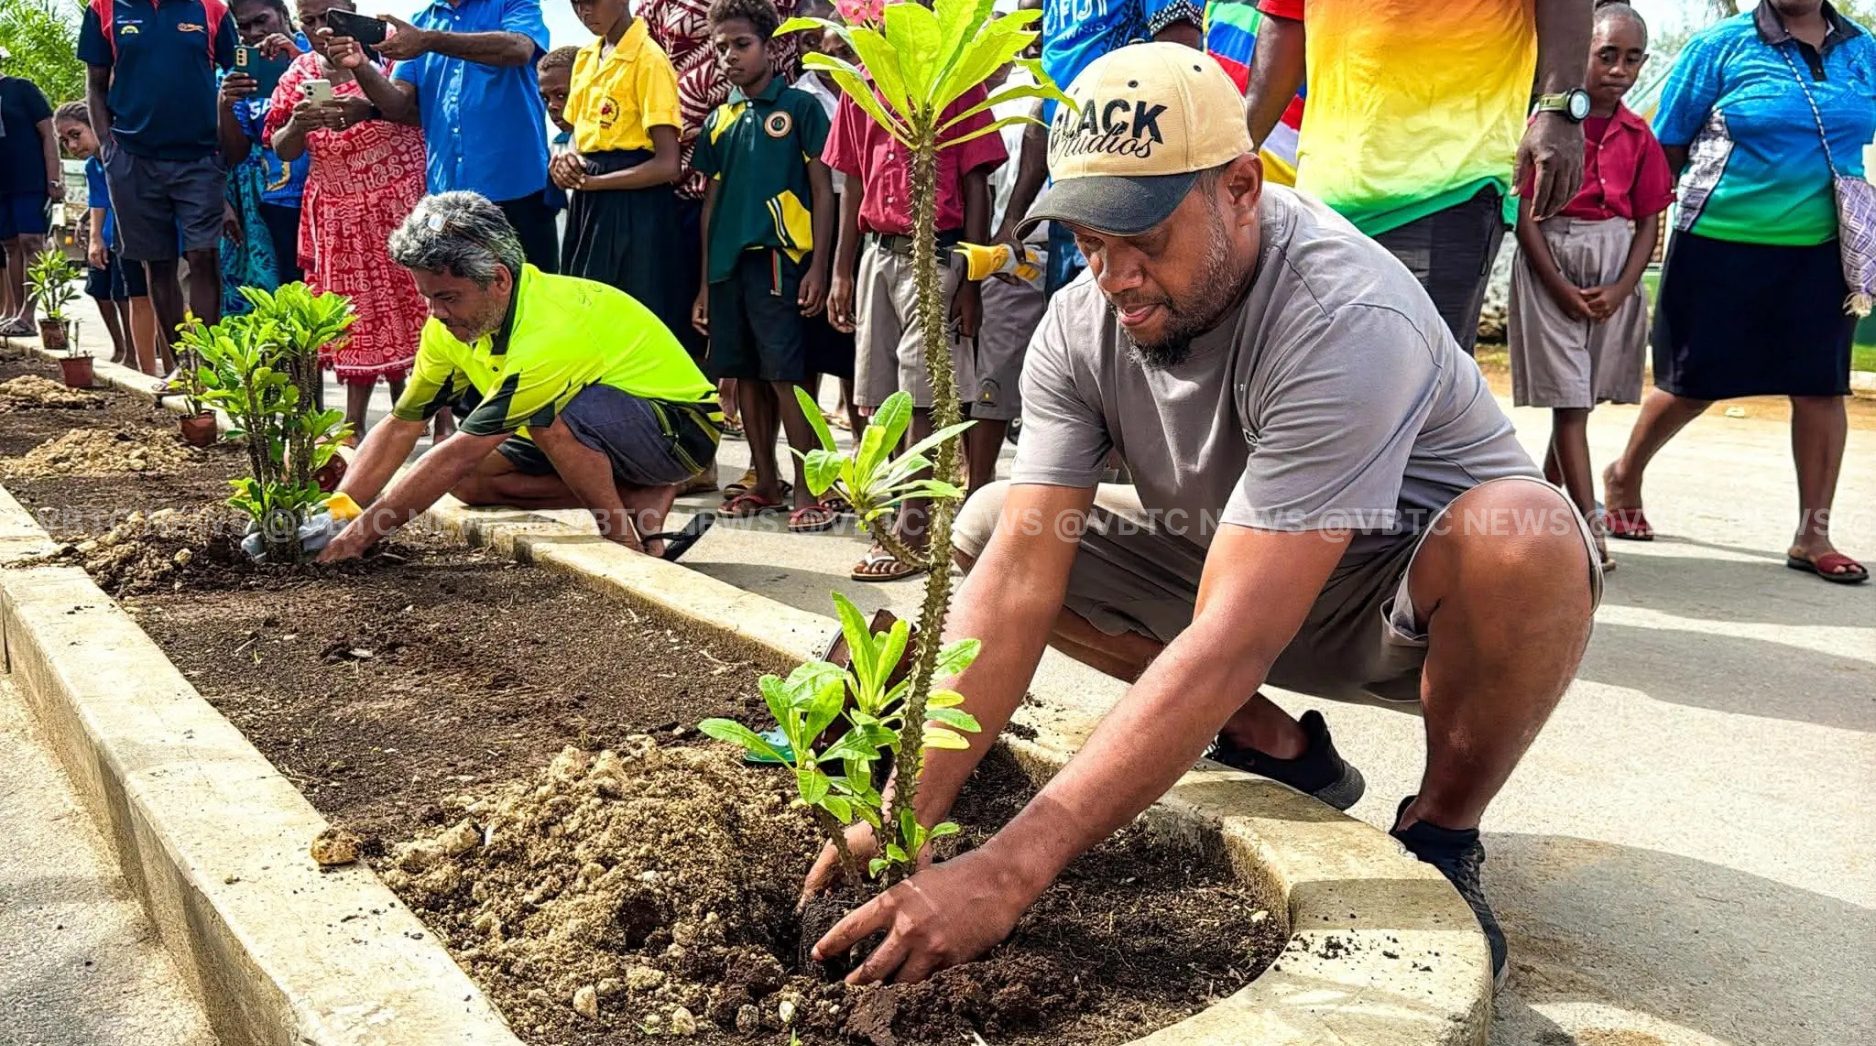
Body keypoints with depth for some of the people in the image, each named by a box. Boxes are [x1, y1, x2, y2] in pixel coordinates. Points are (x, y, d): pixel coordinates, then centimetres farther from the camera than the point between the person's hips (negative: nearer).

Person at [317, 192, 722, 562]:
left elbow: (458, 456, -32)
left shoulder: (549, 328, -34)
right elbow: (400, 426, -2)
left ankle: (627, 540, -14)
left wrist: (360, 534, -26)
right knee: (469, 480, -8)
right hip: (589, 433, 9)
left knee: (550, 415, -36)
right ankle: (642, 497, -4)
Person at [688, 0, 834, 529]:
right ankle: (765, 483, 19)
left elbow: (822, 192, -2)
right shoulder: (719, 121, 15)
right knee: (745, 375, 9)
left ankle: (808, 490, -3)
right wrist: (705, 283, 14)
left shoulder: (799, 107, 1)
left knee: (787, 378, -9)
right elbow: (711, 203, 17)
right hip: (728, 264, 6)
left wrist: (818, 267, -10)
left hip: (779, 259, -6)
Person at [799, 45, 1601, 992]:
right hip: (1245, 577, 6)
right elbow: (1019, 577, -21)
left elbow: (1230, 646, -42)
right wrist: (907, 811, -33)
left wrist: (1008, 873, -45)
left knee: (1521, 538, -40)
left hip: (1412, 594, -6)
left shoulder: (1346, 323, -35)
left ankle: (1440, 833, -9)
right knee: (991, 529, -8)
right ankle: (1277, 752, 5)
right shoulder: (1082, 323, -15)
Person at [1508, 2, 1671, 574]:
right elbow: (1525, 210, -7)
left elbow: (1648, 222, 7)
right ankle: (1590, 527, -8)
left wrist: (1620, 290, -7)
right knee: (1569, 401, -6)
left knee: (1579, 399, 9)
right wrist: (1560, 287, -12)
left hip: (1614, 270, 4)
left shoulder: (1639, 137, 7)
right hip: (1550, 264, -4)